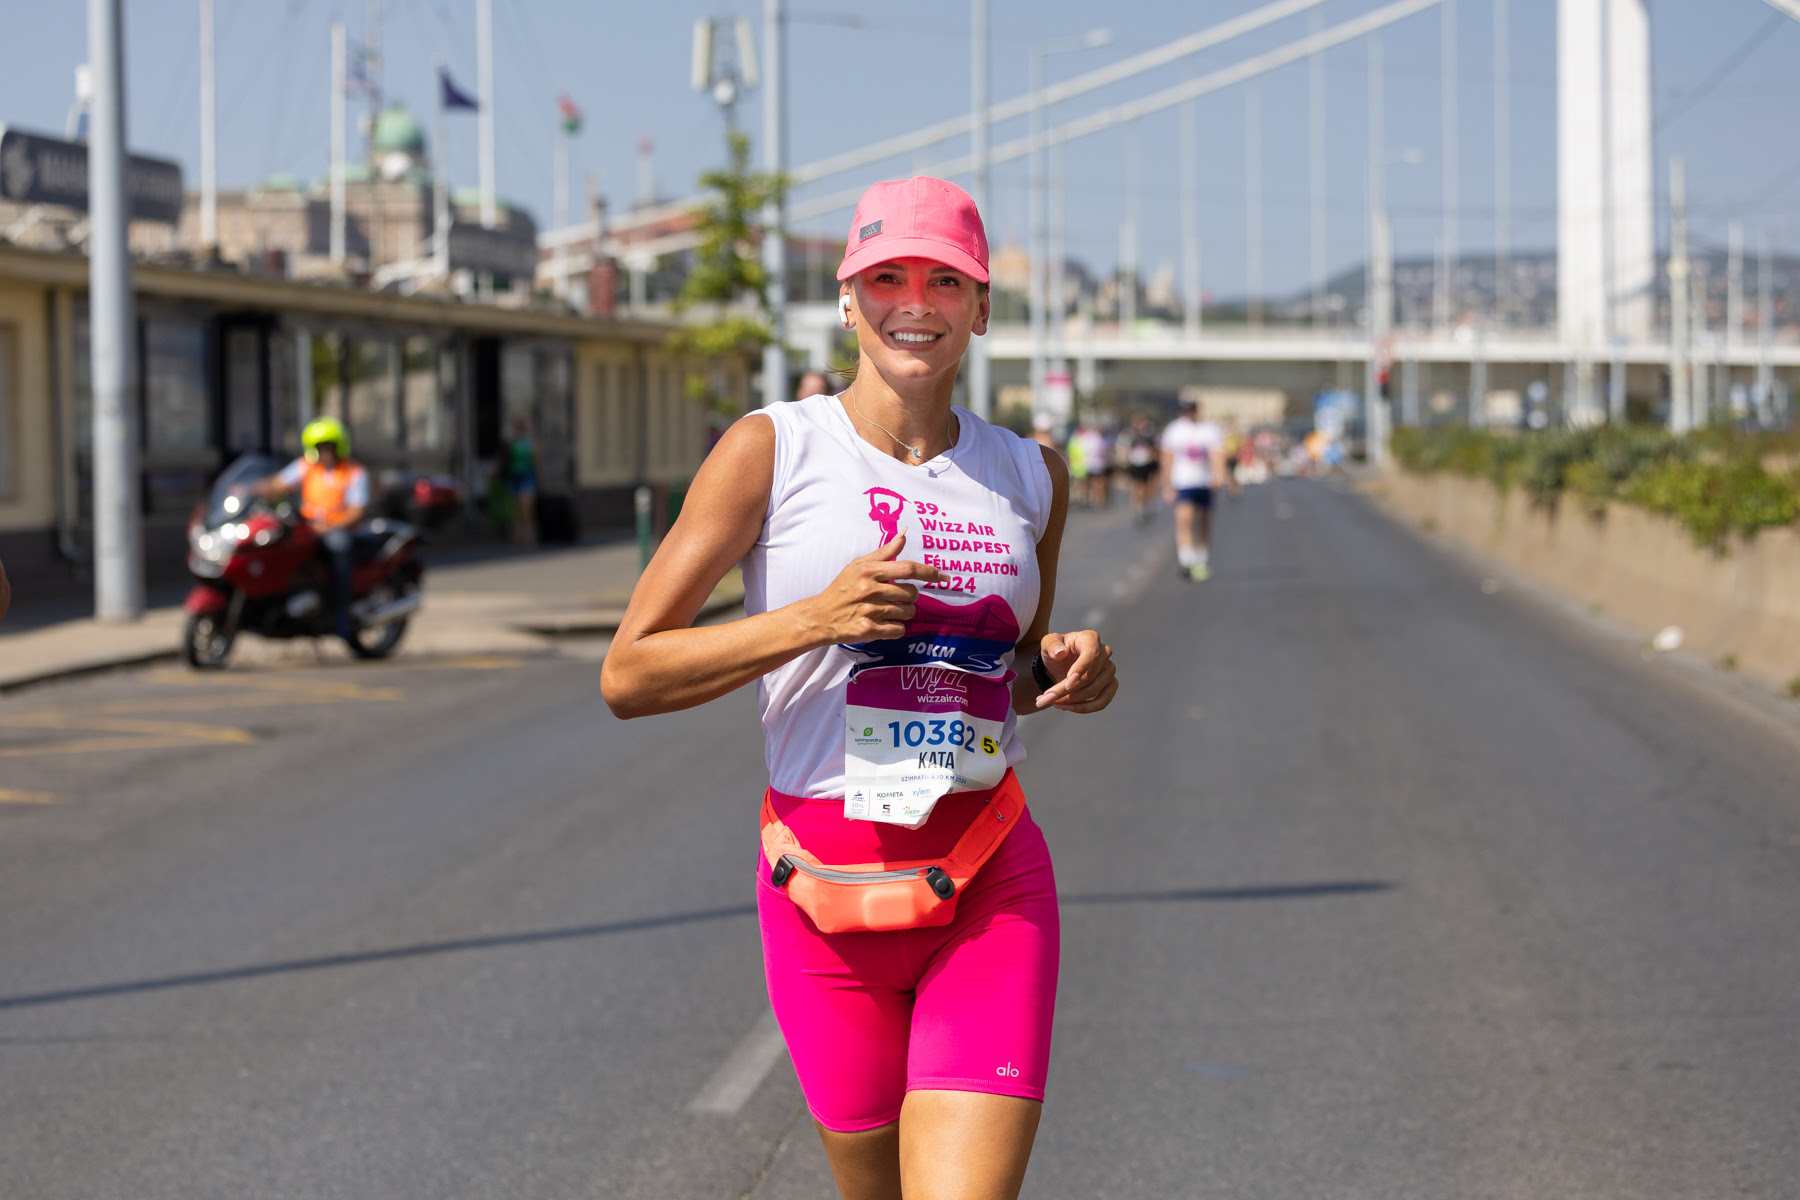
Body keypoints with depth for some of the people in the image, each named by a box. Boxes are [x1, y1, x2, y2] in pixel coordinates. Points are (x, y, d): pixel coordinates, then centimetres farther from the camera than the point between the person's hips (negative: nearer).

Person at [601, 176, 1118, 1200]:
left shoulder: (1032, 475, 8)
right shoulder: (772, 452, -3)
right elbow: (628, 676, -6)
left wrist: (1066, 669, 1)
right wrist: (816, 617, -17)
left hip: (993, 885, 1)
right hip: (830, 880, -1)